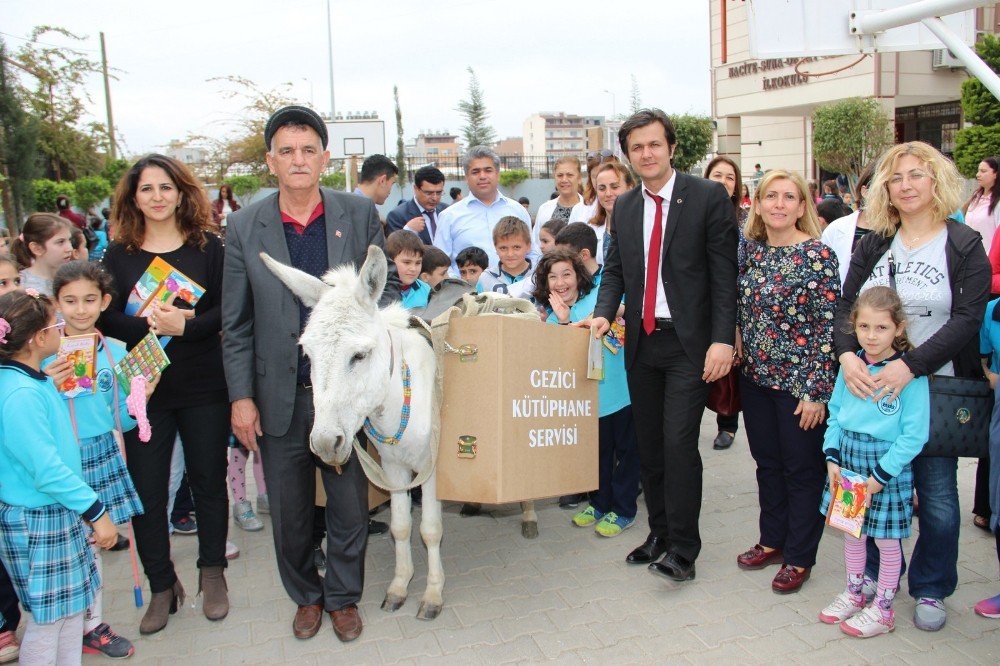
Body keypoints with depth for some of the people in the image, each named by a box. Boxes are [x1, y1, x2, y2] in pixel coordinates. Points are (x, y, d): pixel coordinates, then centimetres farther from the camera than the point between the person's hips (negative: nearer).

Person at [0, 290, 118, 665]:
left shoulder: (32, 380, 5)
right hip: (37, 521, -10)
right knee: (48, 617, 5)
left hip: (58, 513, 10)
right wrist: (97, 512, -19)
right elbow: (48, 471, -24)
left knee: (72, 605, 19)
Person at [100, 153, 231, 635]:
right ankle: (162, 586, 24)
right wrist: (150, 325, -21)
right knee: (146, 490, 6)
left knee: (208, 481, 11)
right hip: (144, 389, 1)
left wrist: (185, 325, -22)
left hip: (204, 387, -1)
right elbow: (106, 318, -3)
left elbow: (226, 309, -6)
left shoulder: (207, 247, 0)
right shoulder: (118, 255, 4)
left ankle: (212, 574, 31)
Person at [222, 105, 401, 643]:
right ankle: (305, 595, 41)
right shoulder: (244, 226, -2)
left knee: (349, 504, 14)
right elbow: (236, 324, 0)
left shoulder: (360, 214, -3)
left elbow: (387, 282, 8)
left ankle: (343, 596, 38)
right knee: (289, 510, 16)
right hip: (280, 396, 1)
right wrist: (241, 396, -3)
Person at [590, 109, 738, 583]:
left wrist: (722, 340, -15)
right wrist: (604, 314, -6)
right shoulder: (624, 206, 11)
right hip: (642, 341, 6)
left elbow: (724, 272, -8)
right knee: (648, 444, 12)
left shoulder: (708, 197, -5)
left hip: (689, 342, -5)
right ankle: (659, 532, 27)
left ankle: (683, 549, 4)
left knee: (679, 442, -9)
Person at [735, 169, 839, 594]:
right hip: (756, 377, 5)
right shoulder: (750, 249, 4)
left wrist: (816, 391, -16)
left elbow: (828, 327, -14)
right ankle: (772, 539, 35)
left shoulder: (817, 255, -12)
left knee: (802, 470, 8)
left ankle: (799, 558, 23)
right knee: (767, 463, 17)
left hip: (800, 382, -5)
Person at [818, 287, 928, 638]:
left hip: (888, 464, -5)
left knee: (886, 539, 10)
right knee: (852, 531, 18)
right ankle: (854, 593, 38)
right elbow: (835, 413, 9)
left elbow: (915, 434, -15)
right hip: (848, 456, 5)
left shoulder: (910, 372, -15)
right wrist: (832, 457, -1)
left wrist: (880, 475, -15)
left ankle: (882, 609, 27)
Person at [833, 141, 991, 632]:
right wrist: (847, 354, -18)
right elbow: (845, 307, 2)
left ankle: (930, 589, 26)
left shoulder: (964, 246, -3)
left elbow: (967, 319, -12)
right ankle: (877, 573, 32)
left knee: (937, 496, 5)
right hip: (870, 386, 3)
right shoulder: (873, 246, 7)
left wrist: (911, 365, -25)